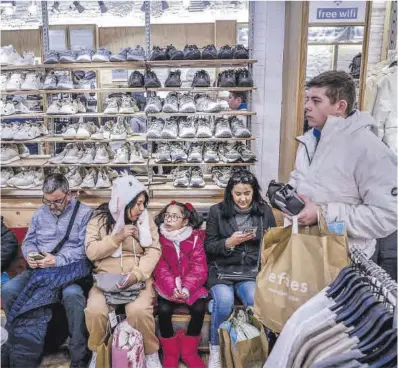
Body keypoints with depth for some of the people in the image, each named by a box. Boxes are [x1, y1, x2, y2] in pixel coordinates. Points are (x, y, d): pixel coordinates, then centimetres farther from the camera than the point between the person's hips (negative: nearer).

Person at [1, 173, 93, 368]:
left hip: (71, 268, -5)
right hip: (40, 268, 6)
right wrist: (30, 255, -5)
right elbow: (28, 242, 18)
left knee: (73, 294, -36)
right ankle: (20, 344, 2)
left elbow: (86, 249, -11)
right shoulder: (40, 213, 16)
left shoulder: (84, 213, -3)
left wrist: (58, 260, -21)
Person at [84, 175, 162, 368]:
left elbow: (153, 251, -4)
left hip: (138, 278, 0)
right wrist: (117, 237, -16)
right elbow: (91, 252, -5)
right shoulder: (99, 219, 3)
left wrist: (137, 274, -19)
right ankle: (98, 352, 4)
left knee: (138, 310, -30)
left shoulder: (146, 219, 5)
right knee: (95, 310, -27)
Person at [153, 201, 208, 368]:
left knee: (199, 308, -23)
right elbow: (160, 268, -8)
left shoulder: (195, 238, -2)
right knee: (163, 309, -25)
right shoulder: (159, 238, -1)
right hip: (167, 286, 0)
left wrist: (187, 288, -22)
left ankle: (188, 351, 2)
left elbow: (199, 268, -8)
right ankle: (170, 352, -1)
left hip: (191, 285, 0)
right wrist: (172, 288, -23)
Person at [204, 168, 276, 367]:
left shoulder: (265, 211, 6)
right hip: (222, 270, -1)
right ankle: (215, 350, -2)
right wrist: (229, 243, -15)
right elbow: (208, 246, 1)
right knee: (225, 301, -29)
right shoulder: (217, 211, 0)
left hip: (252, 270, 1)